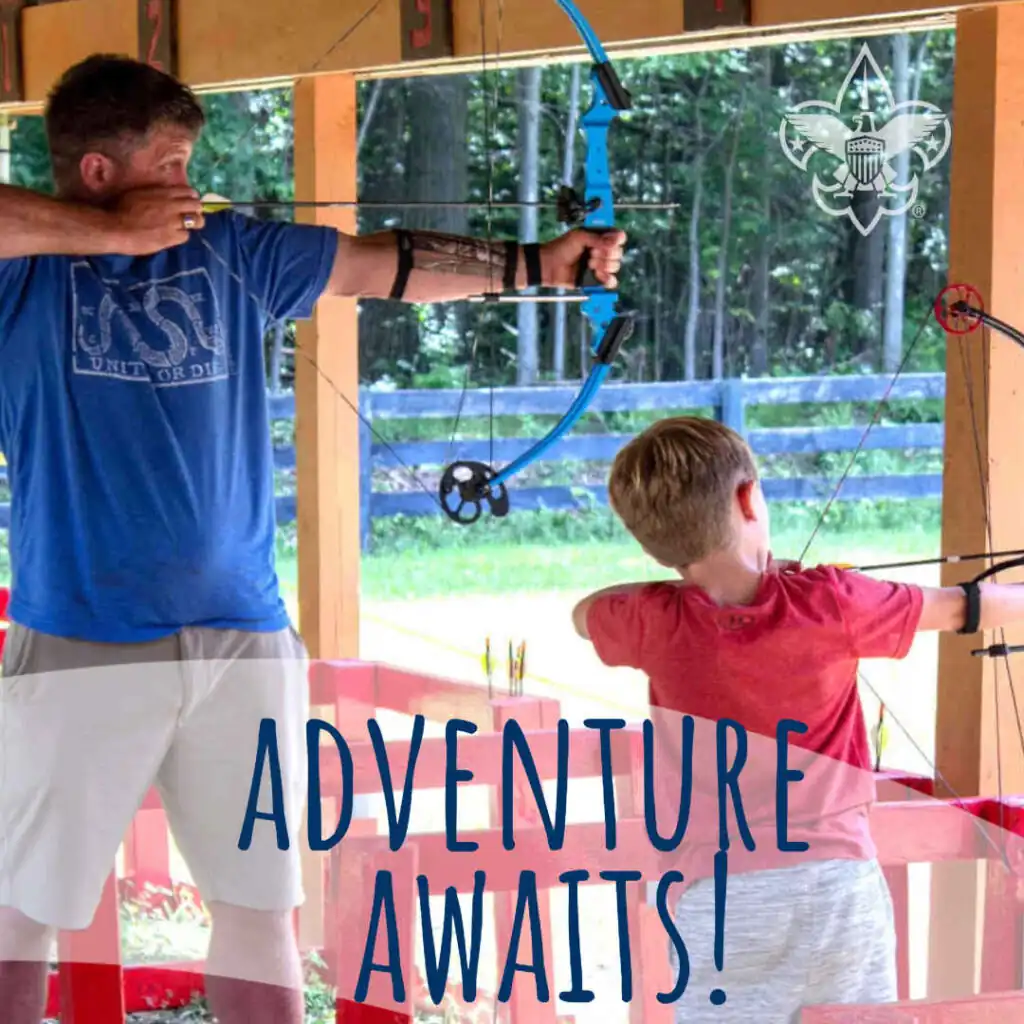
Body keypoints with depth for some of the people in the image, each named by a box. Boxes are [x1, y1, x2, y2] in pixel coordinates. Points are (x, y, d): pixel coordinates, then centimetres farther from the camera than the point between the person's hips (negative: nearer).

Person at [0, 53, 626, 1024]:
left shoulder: (228, 251, 10)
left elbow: (384, 264, 13)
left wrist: (534, 261, 9)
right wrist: (111, 231, -15)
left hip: (243, 640, 4)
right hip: (82, 644, -4)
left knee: (259, 907, 11)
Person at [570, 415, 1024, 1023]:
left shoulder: (655, 625, -4)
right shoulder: (829, 602, -5)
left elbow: (584, 612, 20)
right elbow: (964, 608, 10)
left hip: (721, 903, -1)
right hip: (843, 886, 1)